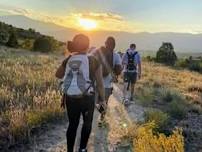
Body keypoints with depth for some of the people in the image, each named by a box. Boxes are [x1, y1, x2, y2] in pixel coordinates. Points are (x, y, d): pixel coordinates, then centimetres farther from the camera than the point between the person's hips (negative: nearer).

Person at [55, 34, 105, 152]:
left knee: (72, 124, 18)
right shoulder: (94, 61, -10)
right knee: (87, 123, 21)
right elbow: (100, 83, -7)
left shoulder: (68, 60, 1)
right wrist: (102, 99, 4)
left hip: (70, 98, 3)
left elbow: (58, 75, 18)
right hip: (87, 98, -3)